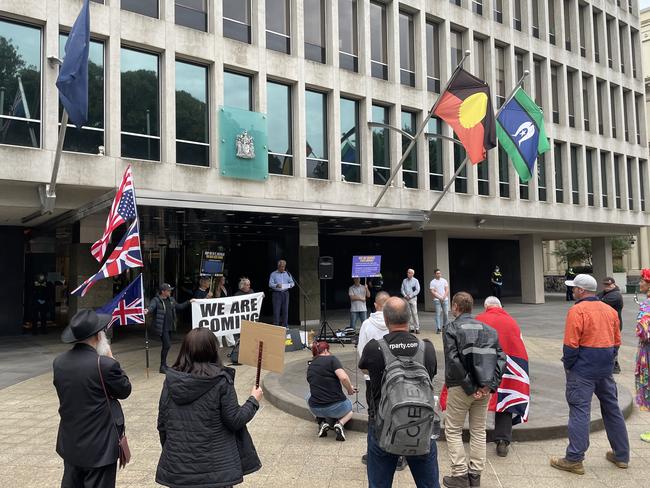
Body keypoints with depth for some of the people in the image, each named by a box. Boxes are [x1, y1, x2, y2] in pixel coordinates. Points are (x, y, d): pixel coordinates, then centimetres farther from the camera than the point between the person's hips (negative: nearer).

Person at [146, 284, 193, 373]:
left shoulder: (171, 300, 11)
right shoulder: (156, 300, -12)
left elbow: (179, 306, 25)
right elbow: (152, 306, -32)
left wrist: (189, 302, 25)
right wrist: (148, 310, -54)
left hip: (169, 327, 8)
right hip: (162, 328, -8)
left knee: (167, 345, 15)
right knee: (167, 345, -12)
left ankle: (164, 365, 30)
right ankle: (162, 366, -1)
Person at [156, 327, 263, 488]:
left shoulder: (171, 380, -3)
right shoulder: (221, 381, -14)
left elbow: (162, 422, 2)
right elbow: (234, 421, -12)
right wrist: (254, 401, 4)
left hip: (178, 465, 3)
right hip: (216, 468, -3)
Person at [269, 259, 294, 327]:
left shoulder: (287, 274, 13)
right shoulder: (273, 274, 2)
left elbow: (292, 282, 10)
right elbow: (270, 284, -6)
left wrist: (290, 285, -13)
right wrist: (276, 285, -25)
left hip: (285, 293, 3)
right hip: (276, 293, -3)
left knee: (285, 310, 4)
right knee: (276, 310, -5)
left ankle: (285, 325, 12)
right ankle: (276, 325, -1)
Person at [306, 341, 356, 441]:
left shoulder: (310, 367, 12)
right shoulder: (331, 359, -4)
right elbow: (343, 378, -20)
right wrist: (350, 389, 1)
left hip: (316, 410, 3)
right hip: (336, 408, -3)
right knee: (349, 410, 34)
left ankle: (322, 422, 14)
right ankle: (339, 423, 0)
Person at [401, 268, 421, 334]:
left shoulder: (415, 281, 0)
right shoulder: (404, 281, 10)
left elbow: (417, 290, -5)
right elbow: (402, 289, 11)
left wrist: (410, 296, -11)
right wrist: (405, 295, -6)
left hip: (413, 298, -4)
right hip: (406, 299, 4)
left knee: (415, 313, -8)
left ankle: (417, 328, -7)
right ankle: (412, 327, 8)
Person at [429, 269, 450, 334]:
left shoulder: (444, 280, 8)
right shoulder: (432, 282, -2)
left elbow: (447, 290, 5)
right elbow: (432, 292, -7)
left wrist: (444, 297, -8)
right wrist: (439, 297, -12)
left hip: (445, 299, 3)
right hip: (437, 300, -3)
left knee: (446, 313, 5)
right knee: (438, 314, -5)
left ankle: (445, 326, 21)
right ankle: (438, 328, -4)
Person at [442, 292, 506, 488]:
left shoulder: (452, 328, -8)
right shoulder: (488, 329, 8)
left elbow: (453, 361, -18)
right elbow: (501, 358, -1)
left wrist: (469, 388, -14)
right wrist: (490, 385, -5)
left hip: (460, 388, -5)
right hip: (484, 389, 5)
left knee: (453, 430, 9)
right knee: (479, 431, 16)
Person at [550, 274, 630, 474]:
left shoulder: (577, 311, -14)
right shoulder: (610, 310, 9)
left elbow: (571, 345, -16)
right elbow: (616, 342, 14)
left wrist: (568, 366, -3)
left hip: (583, 369, -7)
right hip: (605, 368, 7)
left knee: (579, 411, -4)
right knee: (612, 409, 17)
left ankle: (574, 460, 0)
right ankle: (621, 456, 27)